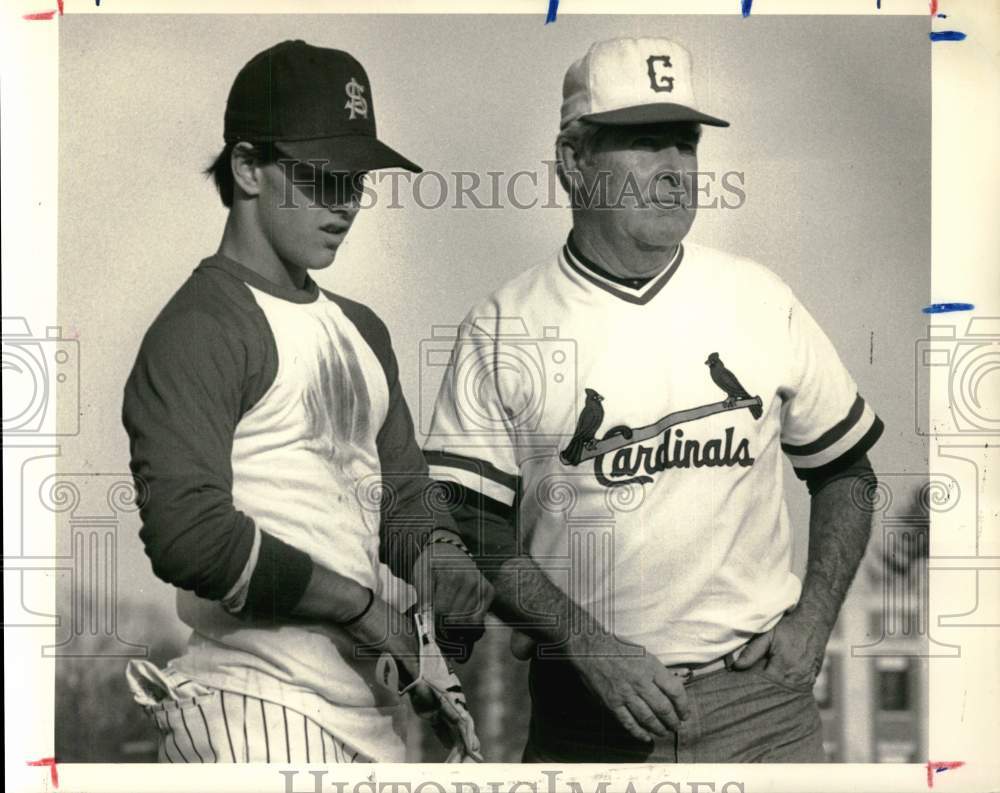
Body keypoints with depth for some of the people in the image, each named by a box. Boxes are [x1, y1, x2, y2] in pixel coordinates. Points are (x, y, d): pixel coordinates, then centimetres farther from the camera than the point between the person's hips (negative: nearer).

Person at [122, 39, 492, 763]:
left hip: (370, 698, 8)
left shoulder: (362, 330, 19)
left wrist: (435, 554, -2)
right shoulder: (197, 328, -9)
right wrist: (361, 603, -13)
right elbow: (187, 533, -20)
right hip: (251, 699, -8)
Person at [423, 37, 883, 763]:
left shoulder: (761, 301, 4)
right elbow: (473, 530, -4)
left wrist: (814, 620, 1)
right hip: (586, 711, -1)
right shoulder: (501, 329, -2)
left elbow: (845, 469, 13)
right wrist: (588, 644, -14)